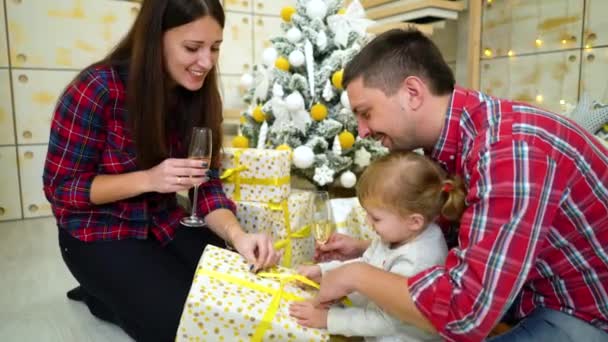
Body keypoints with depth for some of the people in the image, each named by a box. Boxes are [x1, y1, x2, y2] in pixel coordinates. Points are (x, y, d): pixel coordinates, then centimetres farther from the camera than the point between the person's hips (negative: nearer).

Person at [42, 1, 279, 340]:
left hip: (167, 223, 6)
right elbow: (60, 187, -16)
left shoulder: (199, 96, -7)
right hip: (101, 234, -5)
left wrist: (238, 235, -27)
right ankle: (106, 298, 13)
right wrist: (148, 179, -30)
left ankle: (122, 294, 16)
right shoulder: (97, 90, -23)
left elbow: (207, 183, -8)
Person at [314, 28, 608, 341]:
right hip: (544, 289, 8)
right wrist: (365, 251, 2)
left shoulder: (511, 148, -33)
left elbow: (464, 312, -37)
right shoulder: (452, 140, -3)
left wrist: (357, 275, -22)